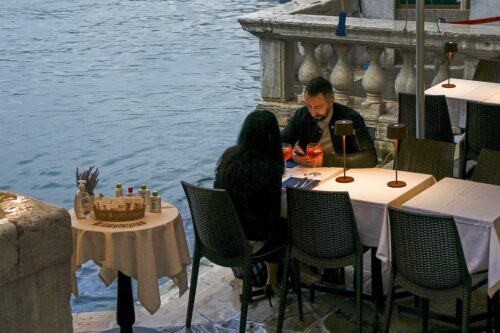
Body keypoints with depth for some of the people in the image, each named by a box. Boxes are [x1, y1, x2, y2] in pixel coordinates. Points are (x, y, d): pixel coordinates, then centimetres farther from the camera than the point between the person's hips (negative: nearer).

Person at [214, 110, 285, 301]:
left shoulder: (228, 156, -5)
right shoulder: (270, 167, -22)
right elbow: (274, 211, -13)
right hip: (249, 240, -5)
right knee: (283, 227, 27)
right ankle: (272, 282, 40)